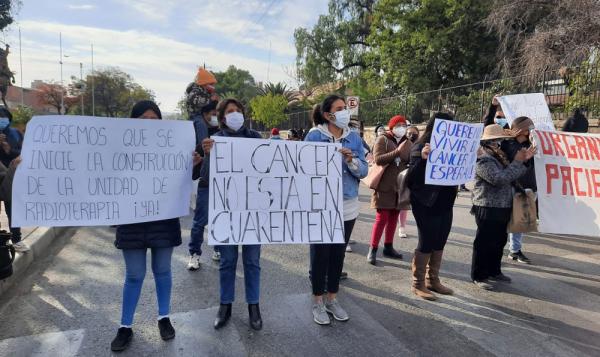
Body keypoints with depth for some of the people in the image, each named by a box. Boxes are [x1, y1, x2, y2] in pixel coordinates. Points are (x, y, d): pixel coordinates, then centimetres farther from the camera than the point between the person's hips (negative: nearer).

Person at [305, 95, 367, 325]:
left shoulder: (354, 138, 5)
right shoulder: (314, 136, -6)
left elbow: (363, 171, 1)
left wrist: (351, 161, -17)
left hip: (347, 206, 4)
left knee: (338, 254, 13)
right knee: (320, 254, 3)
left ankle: (332, 299, 29)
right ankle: (318, 302, 21)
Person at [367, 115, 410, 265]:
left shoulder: (407, 142, 11)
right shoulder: (382, 139, -5)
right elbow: (378, 159, -18)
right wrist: (397, 152, -25)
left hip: (399, 186, 6)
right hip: (384, 186, -5)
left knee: (393, 217, 11)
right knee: (382, 218, -6)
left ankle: (388, 247, 23)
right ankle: (372, 250, 3)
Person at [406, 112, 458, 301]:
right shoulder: (420, 147, -11)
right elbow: (411, 178, -19)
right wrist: (422, 158, -35)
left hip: (445, 203, 7)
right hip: (426, 204, -7)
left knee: (440, 243, 12)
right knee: (426, 243, -3)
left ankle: (433, 280, 26)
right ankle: (418, 284, 10)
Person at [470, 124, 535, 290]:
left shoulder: (500, 157, 16)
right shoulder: (483, 161, -16)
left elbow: (512, 176, 21)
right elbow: (500, 179, -25)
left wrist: (523, 160, 8)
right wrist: (517, 162, -17)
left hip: (502, 208, 10)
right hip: (488, 209, -10)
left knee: (499, 242, 18)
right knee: (484, 243, -2)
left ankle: (494, 271, 32)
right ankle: (478, 276, 8)